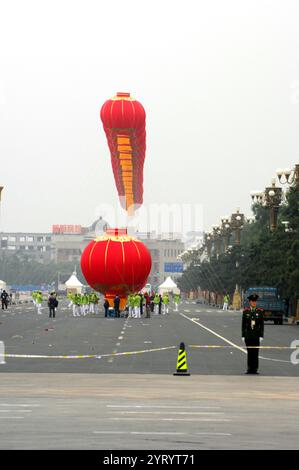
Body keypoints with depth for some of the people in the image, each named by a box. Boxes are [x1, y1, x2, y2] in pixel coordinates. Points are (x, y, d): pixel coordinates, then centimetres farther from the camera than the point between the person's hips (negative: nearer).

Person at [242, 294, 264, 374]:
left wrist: (261, 336, -4)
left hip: (256, 335, -1)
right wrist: (243, 336, 1)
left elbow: (261, 324, 2)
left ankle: (255, 369, 2)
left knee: (255, 352, -2)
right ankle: (249, 368, 8)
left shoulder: (260, 311, 2)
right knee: (249, 352, 3)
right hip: (248, 335, 1)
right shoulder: (246, 311, 4)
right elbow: (243, 324, 5)